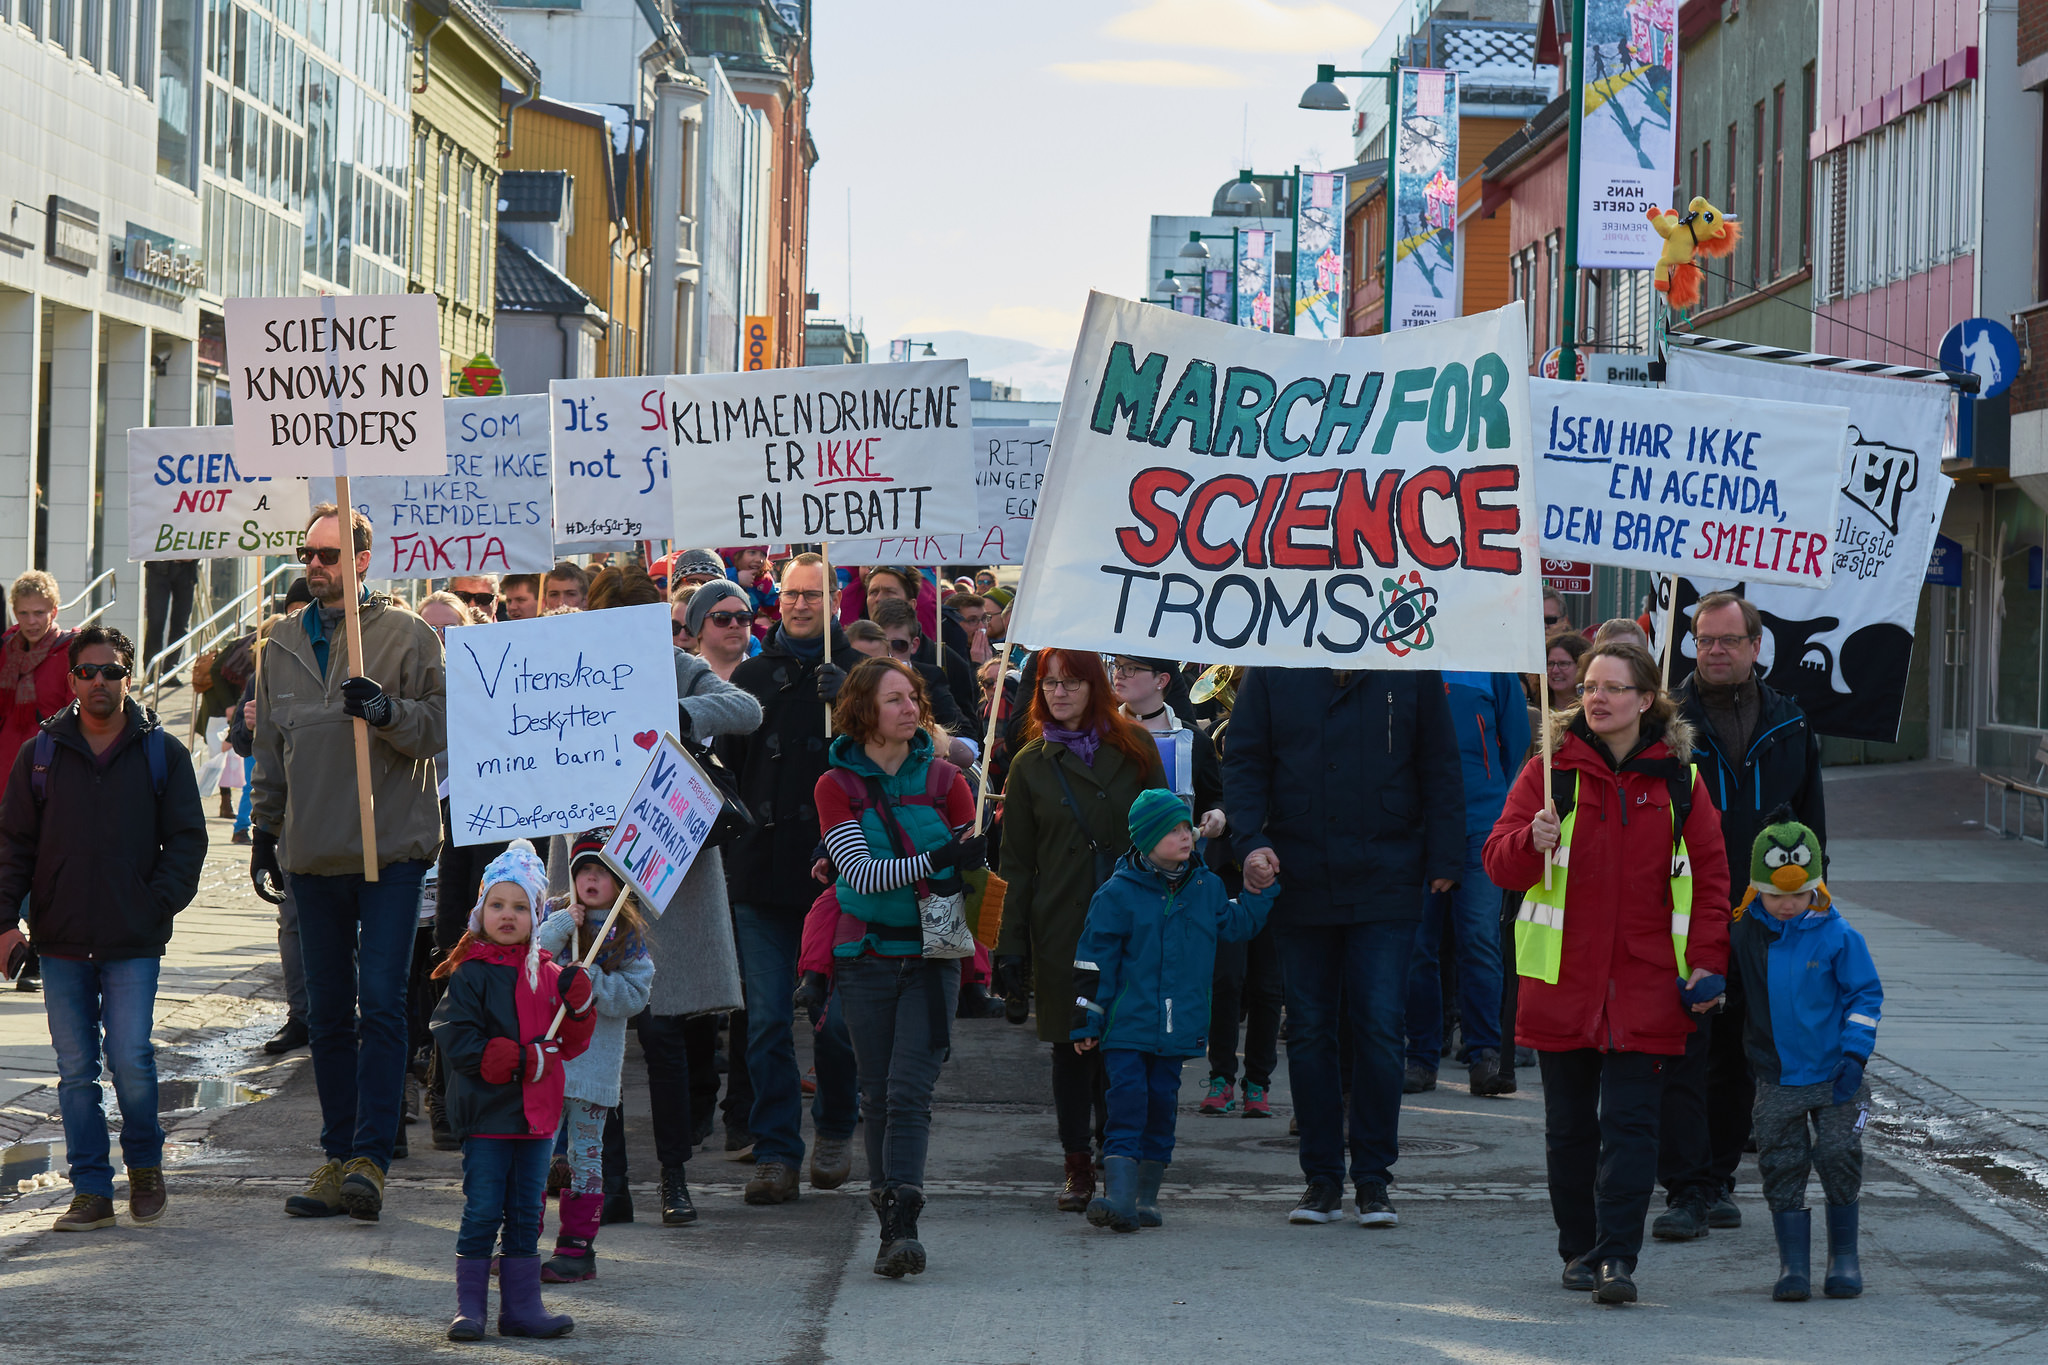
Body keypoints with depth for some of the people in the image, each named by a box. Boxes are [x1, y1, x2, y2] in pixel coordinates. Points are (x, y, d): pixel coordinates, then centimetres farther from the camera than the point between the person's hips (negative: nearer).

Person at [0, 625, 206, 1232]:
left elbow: (187, 839, 6)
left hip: (134, 941, -2)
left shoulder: (162, 753, 3)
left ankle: (145, 1164, 16)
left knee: (131, 1058, -8)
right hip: (62, 942, 2)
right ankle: (91, 1189, 11)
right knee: (76, 1068, 4)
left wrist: (160, 902, -6)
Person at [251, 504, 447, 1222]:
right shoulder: (283, 642, 13)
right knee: (328, 1013, 9)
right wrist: (265, 830, 19)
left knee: (381, 1002, -10)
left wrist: (386, 711, -23)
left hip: (392, 850, -5)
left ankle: (370, 1158, -11)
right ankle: (338, 1158, 15)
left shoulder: (407, 635, -2)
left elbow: (440, 728, -6)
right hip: (313, 853, 5)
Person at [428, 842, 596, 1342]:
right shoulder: (471, 975, -7)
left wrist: (578, 1005, -7)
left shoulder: (548, 976, 11)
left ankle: (521, 1305, 17)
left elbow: (570, 1044, 12)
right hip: (487, 1114, -5)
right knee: (482, 1213, -4)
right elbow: (458, 1042, -15)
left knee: (526, 1214, 10)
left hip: (537, 1114, 5)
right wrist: (522, 1061, -20)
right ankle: (469, 1307, 3)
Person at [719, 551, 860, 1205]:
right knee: (767, 1021, 0)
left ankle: (836, 1129, 24)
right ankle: (775, 1152, 5)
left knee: (837, 1017, 2)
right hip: (763, 871, 3)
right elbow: (726, 764, 19)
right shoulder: (752, 676, 13)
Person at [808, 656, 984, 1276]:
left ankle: (904, 1224, -19)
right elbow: (860, 872, -14)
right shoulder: (837, 785, -2)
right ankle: (890, 1225, 12)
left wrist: (974, 864, -15)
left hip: (932, 955, -1)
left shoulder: (944, 779, 2)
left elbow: (977, 868, 8)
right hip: (867, 960, 1)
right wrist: (934, 861, -26)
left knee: (909, 1091, -12)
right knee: (878, 1095, 5)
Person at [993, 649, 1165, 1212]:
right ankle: (1079, 1169, 10)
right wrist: (1012, 947, 3)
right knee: (1071, 1045, 2)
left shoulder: (1135, 748, 6)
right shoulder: (1031, 764, 8)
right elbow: (1018, 864, 8)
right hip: (1062, 928, 1)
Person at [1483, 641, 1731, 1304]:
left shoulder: (1678, 779, 4)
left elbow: (1710, 875, 8)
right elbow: (1499, 861, -2)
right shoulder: (1551, 770, 2)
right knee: (1570, 1125, 9)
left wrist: (1707, 962, 0)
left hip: (1647, 986, -1)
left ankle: (1616, 1256, -8)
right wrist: (1531, 841, -24)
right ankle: (1579, 1250, 21)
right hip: (1562, 981, 1)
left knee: (1630, 1122, -8)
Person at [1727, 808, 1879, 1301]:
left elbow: (1865, 995, -3)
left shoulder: (1837, 936, -9)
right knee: (1781, 1168, 2)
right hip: (1776, 1076, 2)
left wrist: (1854, 1056, -9)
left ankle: (1844, 1256, 17)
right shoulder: (1745, 933, -2)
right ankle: (1793, 1263, 8)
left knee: (1839, 1161, 2)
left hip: (1833, 1076, -2)